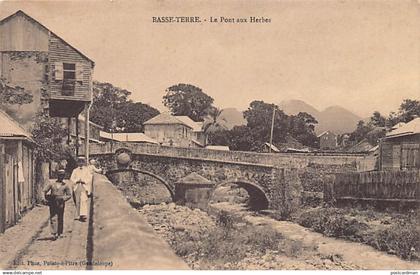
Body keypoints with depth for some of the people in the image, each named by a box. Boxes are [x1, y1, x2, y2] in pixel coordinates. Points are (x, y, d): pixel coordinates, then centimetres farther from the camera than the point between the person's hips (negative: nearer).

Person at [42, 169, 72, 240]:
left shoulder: (65, 185, 7)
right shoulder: (51, 183, 7)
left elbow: (69, 195, 9)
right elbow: (44, 191, 10)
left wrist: (63, 198, -9)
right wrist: (45, 199, -4)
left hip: (60, 204, 0)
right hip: (52, 204, 0)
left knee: (60, 219, 7)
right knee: (53, 219, -8)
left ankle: (60, 233, 20)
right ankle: (54, 234, -11)